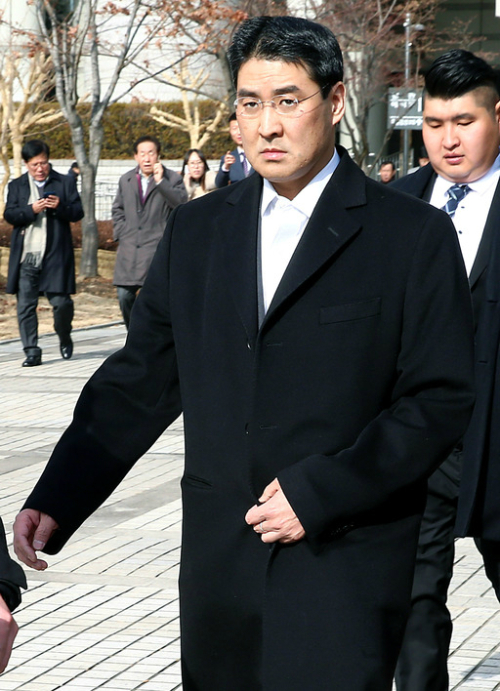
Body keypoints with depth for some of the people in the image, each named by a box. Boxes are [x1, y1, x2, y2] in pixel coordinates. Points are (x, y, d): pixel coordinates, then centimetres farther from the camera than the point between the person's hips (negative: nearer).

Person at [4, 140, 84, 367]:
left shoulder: (65, 183, 9)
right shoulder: (17, 186, 12)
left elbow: (78, 213, 4)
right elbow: (9, 214, 1)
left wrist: (60, 207, -15)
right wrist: (31, 210, -15)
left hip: (55, 256, -1)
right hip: (26, 256, 1)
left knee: (61, 302, -3)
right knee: (25, 305, -2)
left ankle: (64, 338, 26)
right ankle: (32, 352, 3)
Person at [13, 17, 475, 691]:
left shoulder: (414, 236, -2)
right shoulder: (196, 231, 11)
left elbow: (442, 400, -6)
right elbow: (139, 383, 11)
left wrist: (320, 494, -14)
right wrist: (55, 501, -1)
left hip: (344, 564, -4)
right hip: (218, 568, 4)